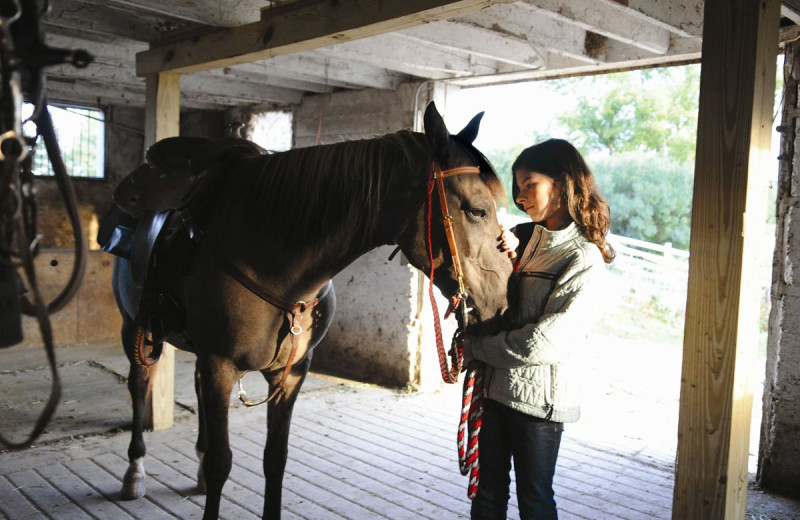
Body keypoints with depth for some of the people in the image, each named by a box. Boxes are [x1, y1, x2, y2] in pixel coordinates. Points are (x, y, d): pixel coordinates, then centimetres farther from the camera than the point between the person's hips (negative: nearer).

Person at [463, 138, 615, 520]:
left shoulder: (585, 261, -15)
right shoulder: (523, 236, 4)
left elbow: (543, 343, -21)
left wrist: (474, 347, -13)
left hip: (538, 398, -6)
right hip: (491, 386, 6)